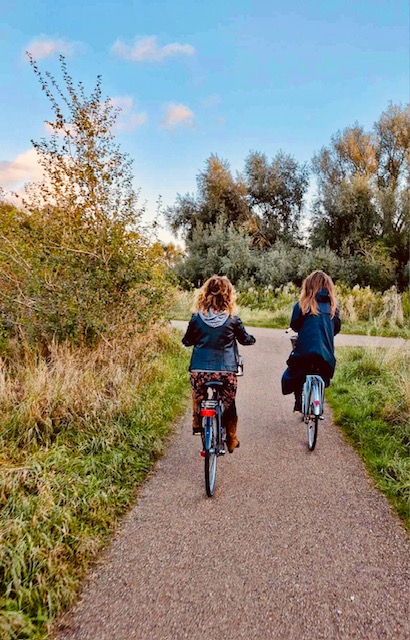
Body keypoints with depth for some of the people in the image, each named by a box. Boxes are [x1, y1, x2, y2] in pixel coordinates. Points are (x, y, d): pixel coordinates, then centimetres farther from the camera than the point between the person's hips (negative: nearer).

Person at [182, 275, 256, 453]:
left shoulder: (197, 317, -3)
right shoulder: (232, 319, -4)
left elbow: (187, 341, 9)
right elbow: (246, 339, 10)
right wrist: (251, 338, 33)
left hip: (199, 370, 0)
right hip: (226, 371, 0)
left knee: (197, 395, 29)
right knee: (229, 405, 17)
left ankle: (197, 424, 32)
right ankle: (231, 440, 27)